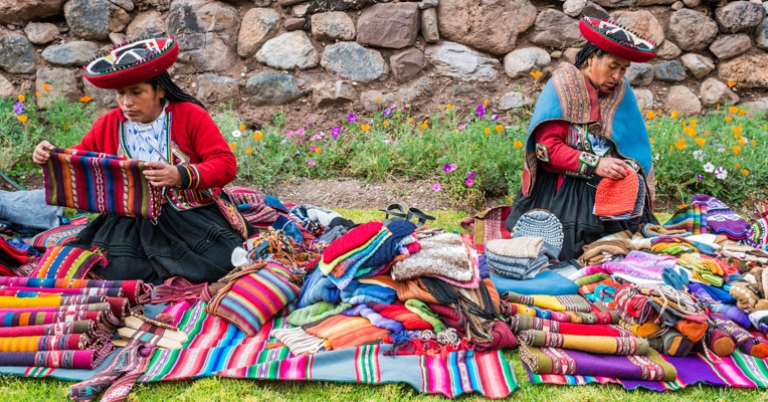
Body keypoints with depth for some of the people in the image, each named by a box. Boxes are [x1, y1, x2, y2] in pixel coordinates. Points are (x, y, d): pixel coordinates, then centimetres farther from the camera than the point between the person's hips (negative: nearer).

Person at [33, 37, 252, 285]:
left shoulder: (190, 115, -5)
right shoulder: (108, 125, 8)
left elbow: (226, 164, -13)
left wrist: (181, 176, -31)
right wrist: (52, 157, 1)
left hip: (192, 213, -3)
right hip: (134, 217, 4)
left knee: (218, 261, -30)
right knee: (117, 268, -25)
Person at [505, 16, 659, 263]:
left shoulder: (621, 92, 8)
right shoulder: (563, 84, -6)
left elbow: (635, 148, 9)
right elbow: (547, 147, -13)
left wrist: (630, 169, -14)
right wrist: (595, 165, -22)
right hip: (562, 193, -4)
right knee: (568, 248, -21)